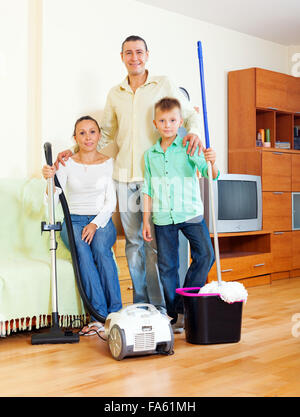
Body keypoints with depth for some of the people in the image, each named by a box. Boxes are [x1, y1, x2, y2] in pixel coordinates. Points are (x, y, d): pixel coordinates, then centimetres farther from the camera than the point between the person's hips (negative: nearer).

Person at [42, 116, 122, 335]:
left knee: (101, 247, -33)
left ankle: (115, 313, -26)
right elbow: (54, 199, -7)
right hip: (74, 220, 0)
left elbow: (110, 202, 0)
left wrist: (95, 224, -15)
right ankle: (100, 315, -34)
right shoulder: (67, 163, 3)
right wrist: (50, 178, -26)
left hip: (102, 220, 0)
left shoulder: (108, 163, 3)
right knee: (82, 249, -33)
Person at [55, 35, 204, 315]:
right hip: (124, 176, 4)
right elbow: (107, 137, 21)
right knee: (133, 242, 7)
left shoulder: (164, 85, 5)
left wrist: (193, 131, -16)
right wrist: (76, 153, 12)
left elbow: (189, 114, 7)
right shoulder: (115, 94, 15)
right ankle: (140, 304, 16)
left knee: (154, 242, -6)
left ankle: (158, 306, 2)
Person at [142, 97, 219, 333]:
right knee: (167, 266, 5)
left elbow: (209, 174, -11)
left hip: (190, 213, -2)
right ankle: (175, 314, 17)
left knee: (205, 254, -13)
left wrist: (212, 163, -34)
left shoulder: (189, 148, -2)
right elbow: (148, 190, 11)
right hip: (163, 217, 2)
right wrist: (146, 221, 9)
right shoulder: (151, 154, 7)